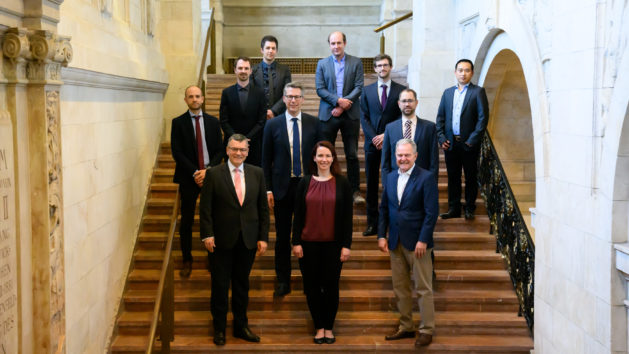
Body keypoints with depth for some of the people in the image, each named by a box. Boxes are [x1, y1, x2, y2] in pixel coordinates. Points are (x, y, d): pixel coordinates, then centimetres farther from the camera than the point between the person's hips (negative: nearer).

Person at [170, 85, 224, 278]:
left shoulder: (213, 122, 8)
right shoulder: (178, 123, 2)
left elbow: (219, 150, 5)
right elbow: (177, 152, -4)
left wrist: (208, 170, -10)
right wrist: (195, 173, -12)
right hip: (188, 178, -1)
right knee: (187, 221, 2)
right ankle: (187, 260, 11)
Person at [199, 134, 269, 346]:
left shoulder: (257, 173, 5)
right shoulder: (213, 174, -3)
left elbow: (263, 208, 6)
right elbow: (205, 208, -4)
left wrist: (263, 237, 2)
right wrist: (207, 235, -11)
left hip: (248, 240, 3)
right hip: (222, 240, -2)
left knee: (242, 285, 12)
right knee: (220, 285, 5)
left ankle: (241, 326, 25)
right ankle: (219, 329, 19)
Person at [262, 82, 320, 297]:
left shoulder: (314, 124, 2)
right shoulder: (273, 125, 0)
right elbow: (266, 160, 2)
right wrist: (268, 189, -3)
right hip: (282, 188, 0)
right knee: (282, 237, 7)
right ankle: (283, 281, 18)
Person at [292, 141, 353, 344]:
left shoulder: (342, 183, 0)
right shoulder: (305, 183, 3)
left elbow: (347, 217, 0)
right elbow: (298, 215, 4)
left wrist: (346, 245, -4)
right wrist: (296, 242, -2)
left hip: (333, 244, -1)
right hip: (308, 244, 1)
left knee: (331, 286, 6)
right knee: (312, 286, 6)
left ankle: (329, 327, 20)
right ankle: (319, 327, 19)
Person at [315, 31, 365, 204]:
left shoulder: (356, 63, 6)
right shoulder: (322, 64, 8)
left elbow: (358, 87, -2)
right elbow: (320, 89, 0)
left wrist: (343, 105, -12)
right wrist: (338, 100, -13)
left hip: (350, 114, -1)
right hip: (328, 114, 1)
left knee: (352, 155, 2)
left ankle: (355, 190, 9)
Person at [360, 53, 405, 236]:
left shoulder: (401, 90, 3)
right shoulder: (367, 91, 10)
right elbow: (364, 118, 5)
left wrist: (386, 135, -11)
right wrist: (374, 138, -8)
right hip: (372, 143, 2)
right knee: (371, 185, 4)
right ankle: (373, 224, 9)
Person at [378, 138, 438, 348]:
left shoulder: (426, 178, -8)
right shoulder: (390, 178, 11)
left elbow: (432, 212, -12)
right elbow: (384, 209, 14)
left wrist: (423, 240, -17)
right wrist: (382, 235, 5)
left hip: (417, 242, -6)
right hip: (395, 242, 6)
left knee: (423, 289, 0)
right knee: (400, 288, 12)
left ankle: (426, 330, 8)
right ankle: (406, 327, 22)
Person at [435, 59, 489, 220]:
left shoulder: (478, 92, 0)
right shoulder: (448, 92, 13)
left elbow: (483, 117, -7)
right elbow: (440, 117, 12)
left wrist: (472, 140, -13)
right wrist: (441, 138, 0)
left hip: (469, 144, -4)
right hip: (450, 144, 4)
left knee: (471, 177, 5)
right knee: (453, 177, 8)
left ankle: (470, 209, 13)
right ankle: (453, 209, 15)